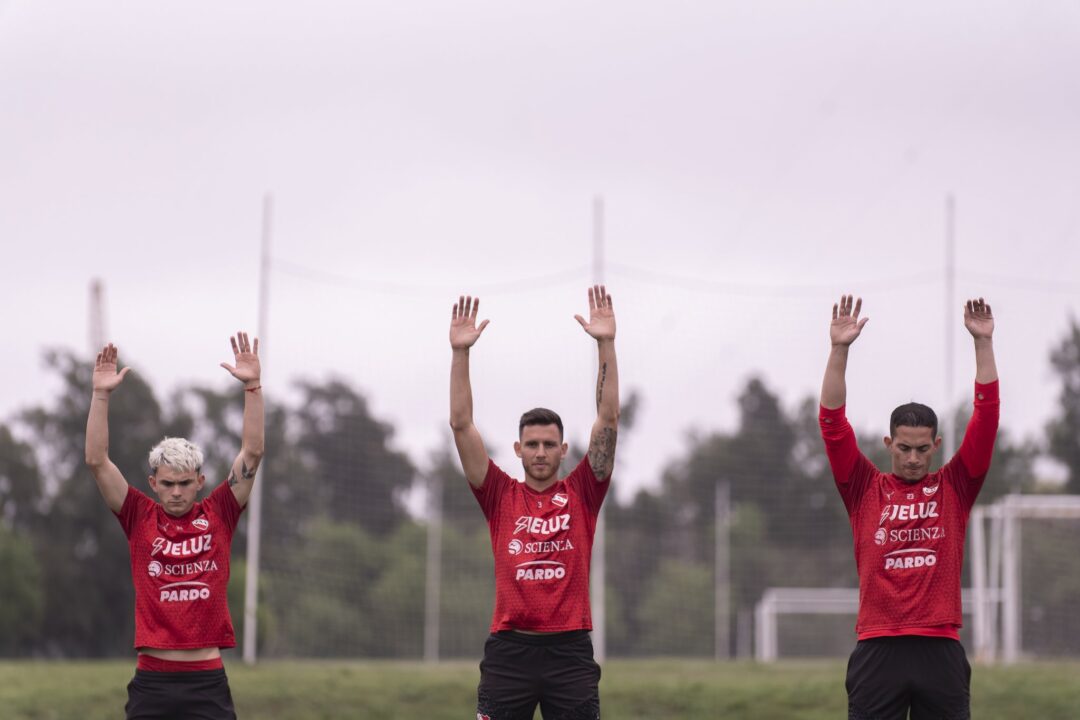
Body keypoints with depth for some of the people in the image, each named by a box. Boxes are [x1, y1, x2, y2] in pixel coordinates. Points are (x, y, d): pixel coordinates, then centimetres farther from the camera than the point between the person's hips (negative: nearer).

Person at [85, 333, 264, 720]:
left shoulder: (219, 514, 5)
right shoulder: (140, 518, 5)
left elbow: (252, 454, -1)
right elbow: (97, 461, -3)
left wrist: (253, 386, -10)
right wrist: (101, 395, -11)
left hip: (208, 682, 0)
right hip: (152, 683, 0)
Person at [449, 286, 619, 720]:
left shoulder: (582, 493, 7)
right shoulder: (500, 496, 8)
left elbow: (608, 419, 1)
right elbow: (461, 424, 2)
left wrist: (606, 345, -5)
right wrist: (460, 352, -4)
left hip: (570, 650, 0)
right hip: (509, 651, 0)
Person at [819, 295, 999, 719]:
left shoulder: (954, 488, 9)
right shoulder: (865, 490, 8)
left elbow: (986, 417, 3)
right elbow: (832, 422, -1)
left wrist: (983, 342, -3)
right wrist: (839, 350, -9)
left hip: (940, 649, 1)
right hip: (878, 650, -1)